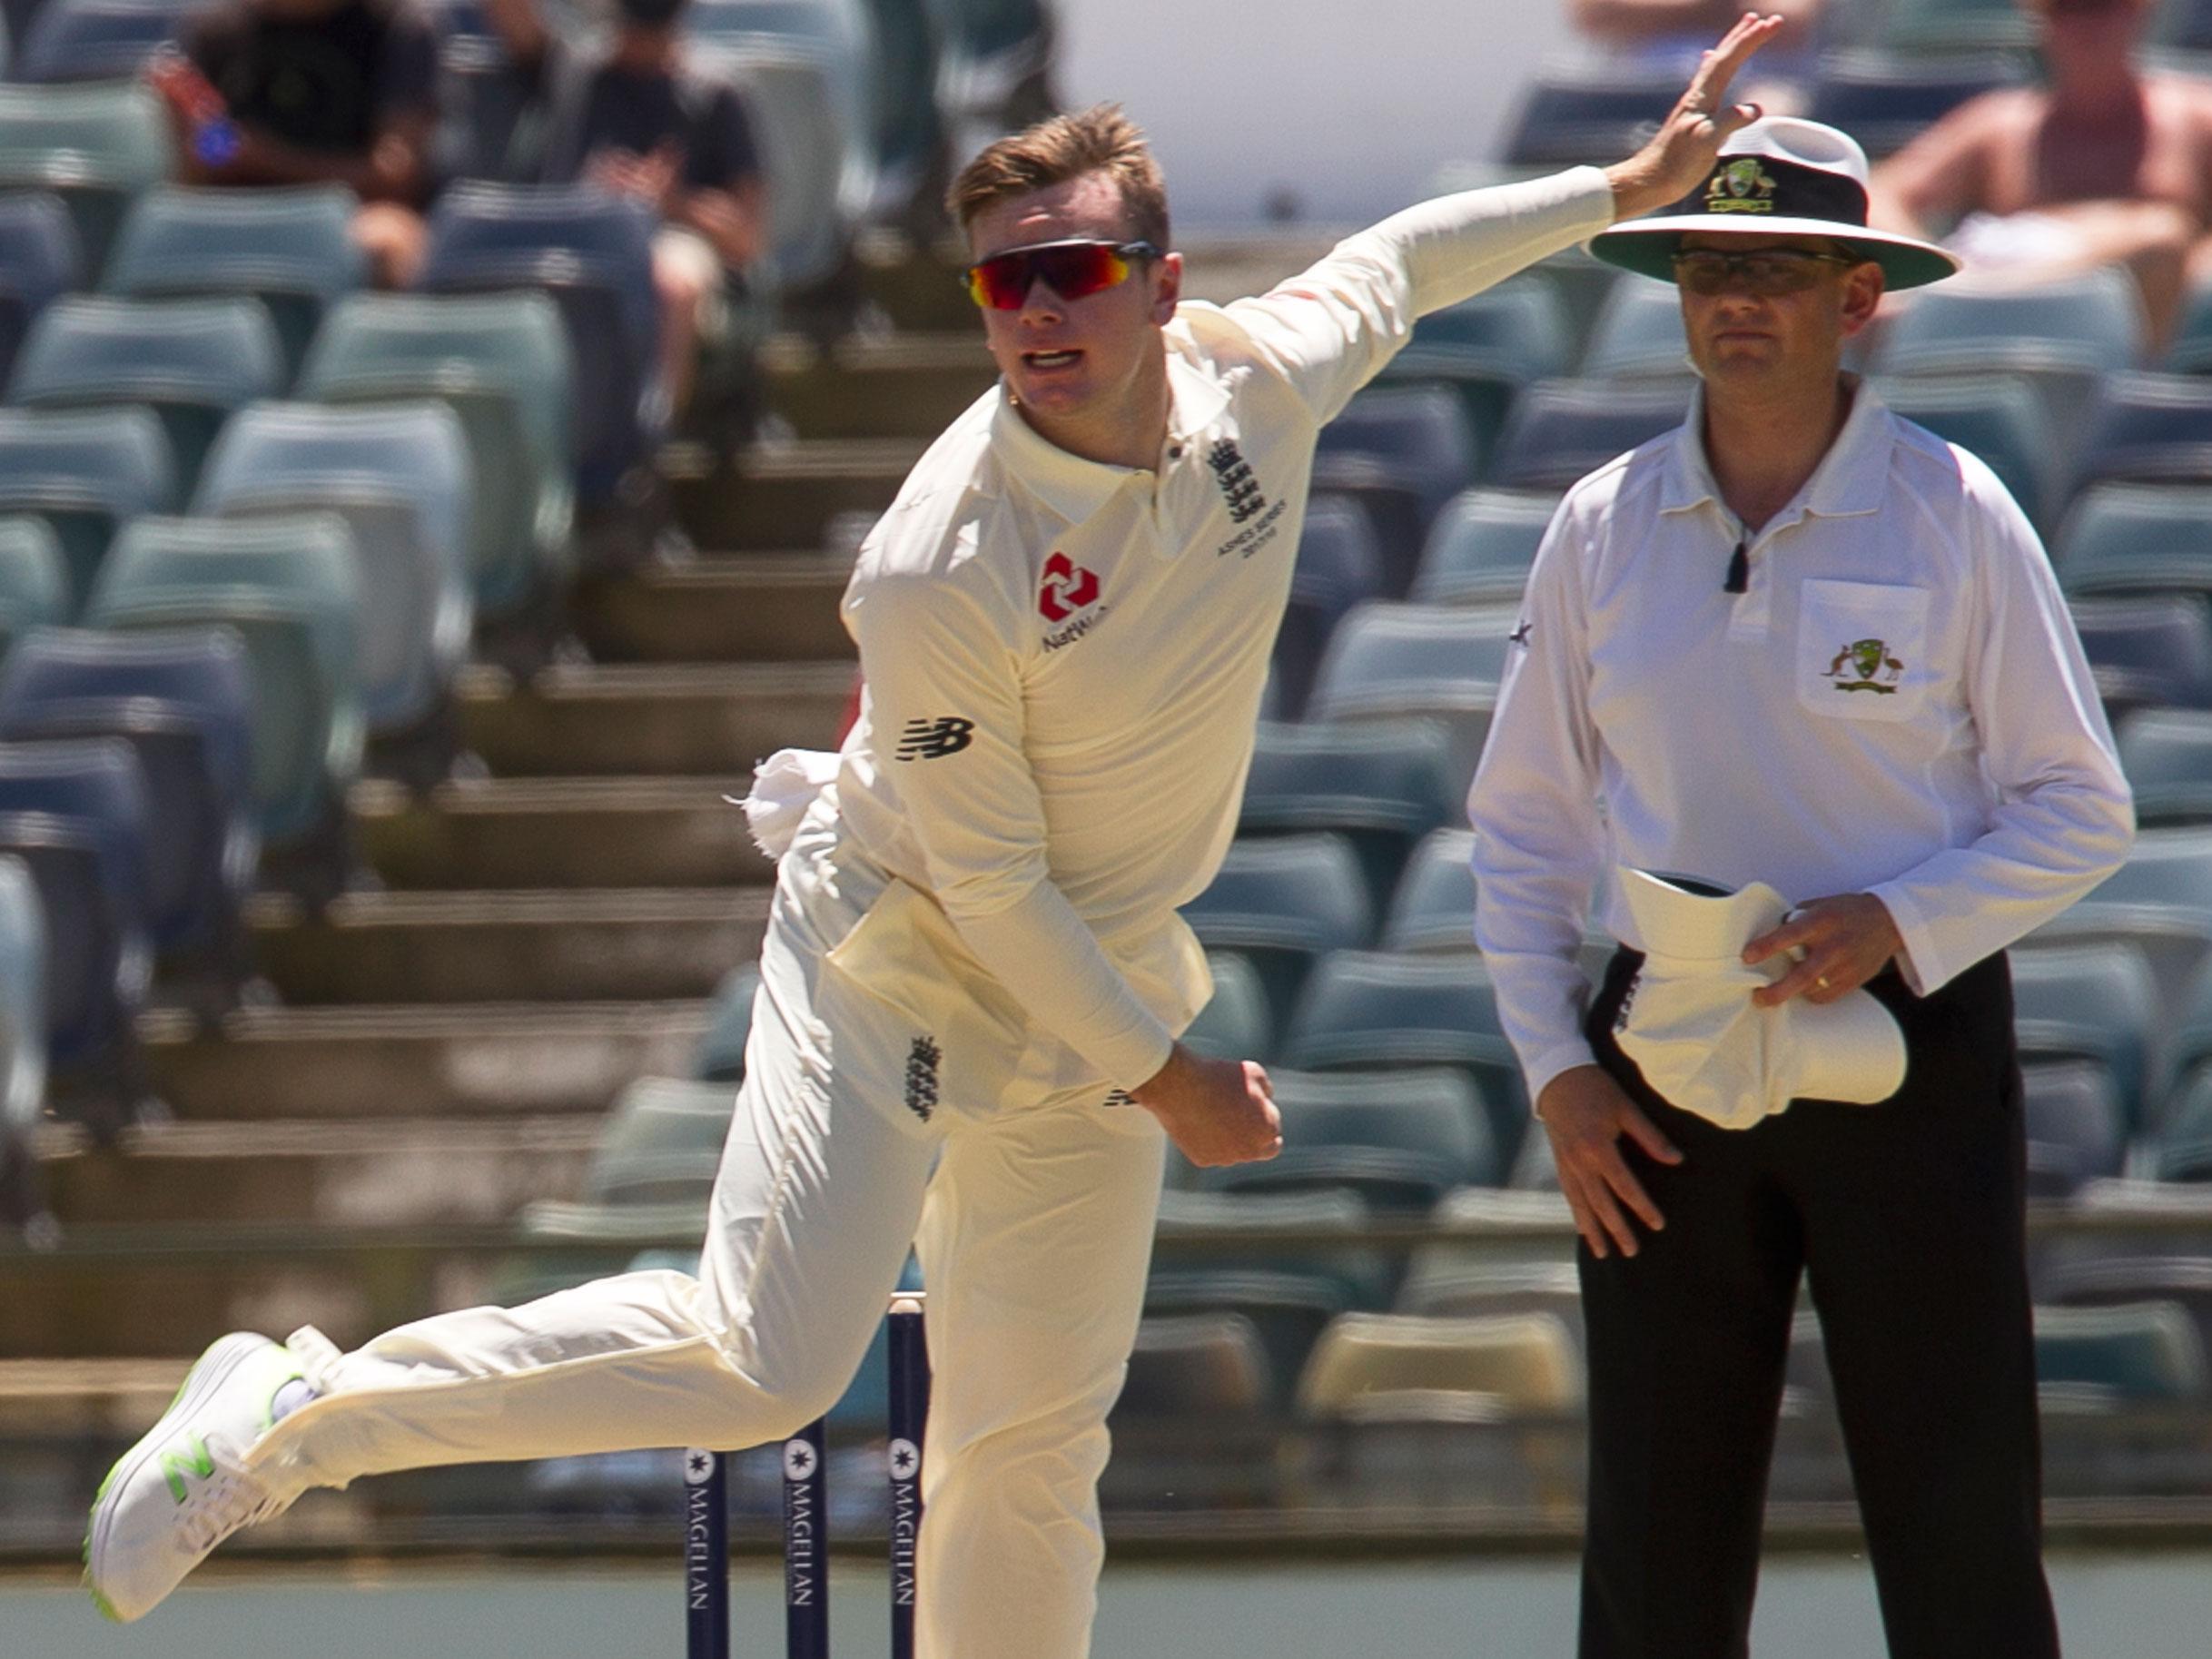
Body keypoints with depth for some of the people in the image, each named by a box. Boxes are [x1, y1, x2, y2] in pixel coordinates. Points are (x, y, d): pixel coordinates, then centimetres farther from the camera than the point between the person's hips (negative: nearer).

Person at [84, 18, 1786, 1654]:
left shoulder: (1259, 379, -11)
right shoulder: (941, 572, -29)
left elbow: (1391, 266, 13)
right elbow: (987, 885, -19)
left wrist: (1629, 187, 20)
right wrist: (1165, 1081, -11)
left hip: (1108, 981, 6)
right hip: (899, 957, -6)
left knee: (1037, 1433, 9)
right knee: (766, 1360, -21)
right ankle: (293, 1414, -10)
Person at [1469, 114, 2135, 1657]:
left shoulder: (1953, 518, -3)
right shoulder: (1604, 530, 5)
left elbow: (2082, 811, 0)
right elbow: (1523, 824, 11)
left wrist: (1898, 922, -15)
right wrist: (1556, 1068, 0)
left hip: (1910, 1053, -3)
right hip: (1668, 1078, 3)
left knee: (1960, 1533, -4)